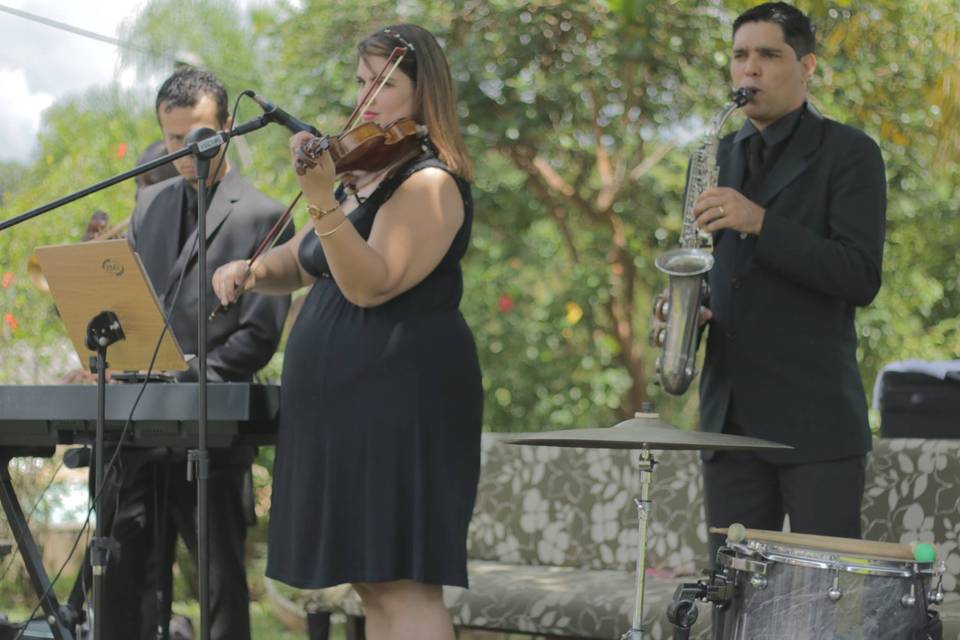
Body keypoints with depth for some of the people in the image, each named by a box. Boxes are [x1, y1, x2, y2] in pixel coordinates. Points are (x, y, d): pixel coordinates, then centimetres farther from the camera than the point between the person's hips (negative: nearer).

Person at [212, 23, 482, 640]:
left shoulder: (431, 183, -11)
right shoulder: (369, 175, 19)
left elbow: (371, 285, -22)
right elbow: (297, 266, 25)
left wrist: (322, 199, -32)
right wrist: (250, 270, 3)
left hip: (399, 400, -10)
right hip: (351, 402, 10)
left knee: (403, 581, -13)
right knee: (373, 583, 10)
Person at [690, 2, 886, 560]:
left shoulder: (848, 153, -4)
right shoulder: (721, 157, 15)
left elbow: (861, 277, -14)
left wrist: (759, 223, -23)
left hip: (817, 421, -6)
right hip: (732, 418, 6)